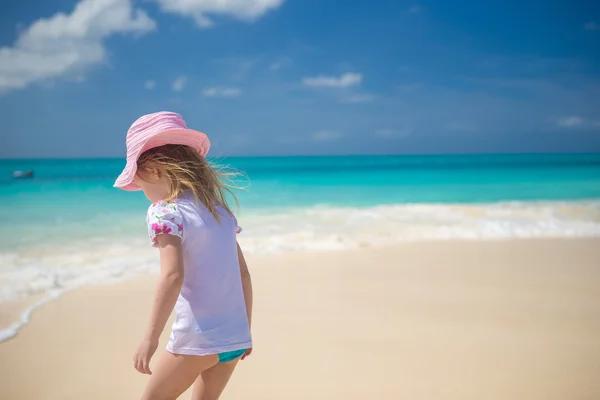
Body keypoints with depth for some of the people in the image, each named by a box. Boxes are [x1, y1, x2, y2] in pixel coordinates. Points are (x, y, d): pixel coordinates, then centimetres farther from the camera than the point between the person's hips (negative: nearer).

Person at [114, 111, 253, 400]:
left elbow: (173, 276, -24)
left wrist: (150, 338, -20)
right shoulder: (220, 209, 11)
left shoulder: (165, 212, -10)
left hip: (198, 339, -7)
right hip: (236, 337, 7)